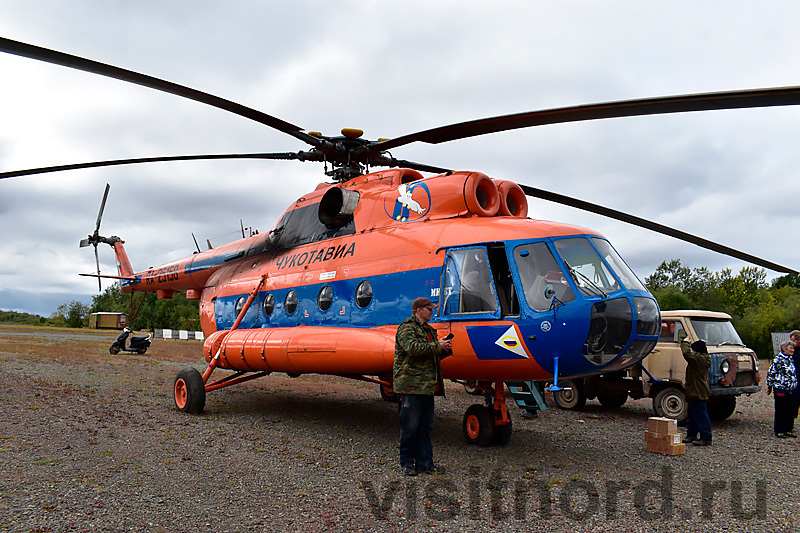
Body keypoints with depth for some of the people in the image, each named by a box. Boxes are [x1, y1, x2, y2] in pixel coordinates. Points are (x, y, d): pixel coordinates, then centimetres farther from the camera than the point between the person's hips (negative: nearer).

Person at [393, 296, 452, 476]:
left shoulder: (428, 329, 22)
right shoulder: (406, 328, -7)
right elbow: (412, 347, -25)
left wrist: (444, 350, 9)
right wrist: (437, 346, -16)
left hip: (427, 387, 9)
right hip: (410, 386, -9)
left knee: (426, 427, 12)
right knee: (410, 427, -1)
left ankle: (425, 462, 19)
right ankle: (407, 463, 10)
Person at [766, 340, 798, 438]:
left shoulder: (791, 359, 11)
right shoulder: (778, 359, -12)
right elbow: (771, 373, -10)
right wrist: (770, 386, -7)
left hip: (791, 390, 7)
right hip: (780, 389, -7)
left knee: (791, 410, 10)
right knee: (780, 411, 1)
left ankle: (788, 429, 21)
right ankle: (779, 431, 9)